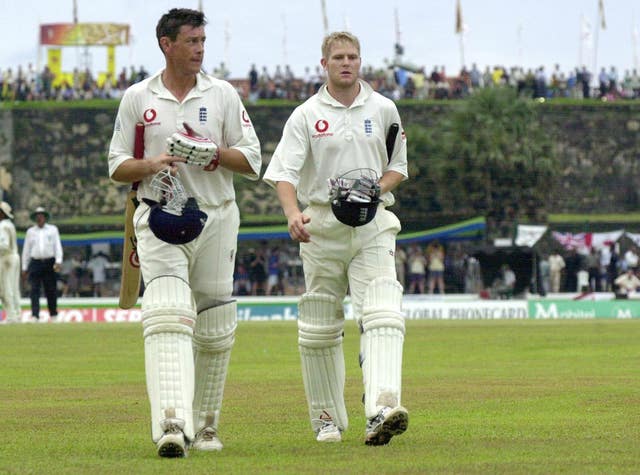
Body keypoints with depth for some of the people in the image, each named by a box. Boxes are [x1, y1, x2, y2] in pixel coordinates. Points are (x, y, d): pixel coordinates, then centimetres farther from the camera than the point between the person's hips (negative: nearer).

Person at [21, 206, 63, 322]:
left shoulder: (53, 229, 9)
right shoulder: (30, 231, 12)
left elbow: (58, 246, 3)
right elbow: (26, 250, 13)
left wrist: (58, 261, -11)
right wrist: (24, 268, 9)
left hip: (50, 263, 0)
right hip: (35, 263, 1)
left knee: (51, 290, 1)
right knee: (34, 290, -10)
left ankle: (53, 315, 11)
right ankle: (35, 315, -16)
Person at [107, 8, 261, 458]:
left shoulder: (222, 94, 7)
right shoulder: (137, 98, 6)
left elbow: (253, 160, 6)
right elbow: (117, 166, 8)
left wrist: (216, 153, -14)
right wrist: (151, 164, -13)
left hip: (216, 218, 2)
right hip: (160, 220, -2)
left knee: (215, 329, 6)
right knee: (168, 318, -19)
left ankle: (204, 426, 20)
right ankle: (172, 425, -33)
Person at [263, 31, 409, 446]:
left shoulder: (383, 110, 8)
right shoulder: (306, 115, 1)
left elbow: (399, 166, 17)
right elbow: (284, 172, -8)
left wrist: (378, 188, -6)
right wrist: (293, 213, -28)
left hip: (372, 225, 0)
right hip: (321, 225, 0)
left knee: (383, 317, -19)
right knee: (319, 328, 5)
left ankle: (381, 411, -32)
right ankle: (328, 419, 20)